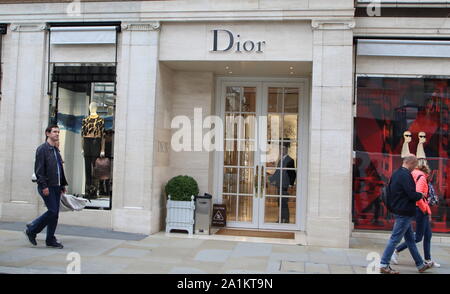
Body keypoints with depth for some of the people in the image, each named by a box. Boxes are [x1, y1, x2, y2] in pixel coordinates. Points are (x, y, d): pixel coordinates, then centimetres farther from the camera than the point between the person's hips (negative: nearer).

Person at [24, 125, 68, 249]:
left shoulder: (56, 150, 18)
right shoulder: (42, 149, -7)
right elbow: (39, 169, -13)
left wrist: (63, 184, 16)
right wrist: (44, 186, -19)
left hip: (56, 187, 8)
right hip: (47, 187, -8)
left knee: (55, 213, 6)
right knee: (53, 211, -11)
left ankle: (50, 240, 13)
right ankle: (31, 230, 6)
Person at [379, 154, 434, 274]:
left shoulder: (396, 173, 11)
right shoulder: (406, 175, -19)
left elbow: (390, 191, 18)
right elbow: (412, 194, -22)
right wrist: (421, 195, -3)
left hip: (398, 210, 10)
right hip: (405, 212, -10)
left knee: (410, 239, 17)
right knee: (395, 239, -5)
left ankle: (420, 265, 28)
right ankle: (384, 265, 0)